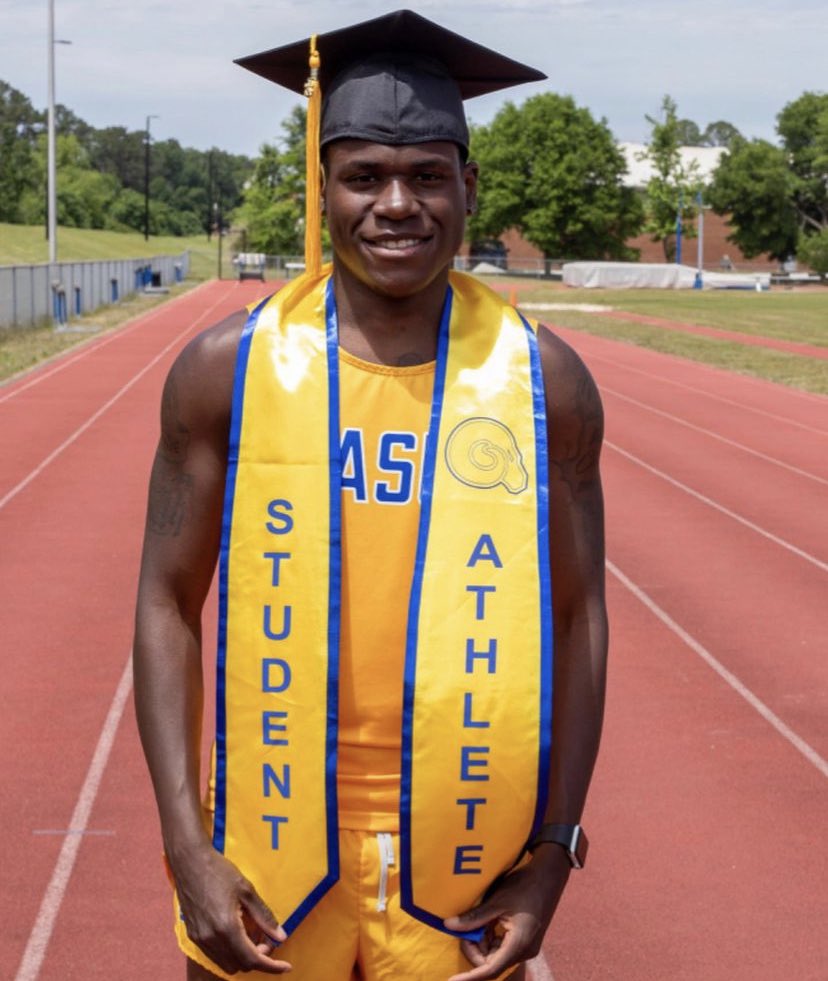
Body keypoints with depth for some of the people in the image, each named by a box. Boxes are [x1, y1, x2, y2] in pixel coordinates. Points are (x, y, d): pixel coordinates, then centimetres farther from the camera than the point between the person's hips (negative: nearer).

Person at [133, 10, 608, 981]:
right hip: (267, 856, 0)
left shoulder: (544, 382, -3)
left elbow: (577, 616, 1)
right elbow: (168, 602, -1)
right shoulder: (225, 370, -4)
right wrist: (186, 847, -8)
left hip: (462, 860, 1)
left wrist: (553, 854, -4)